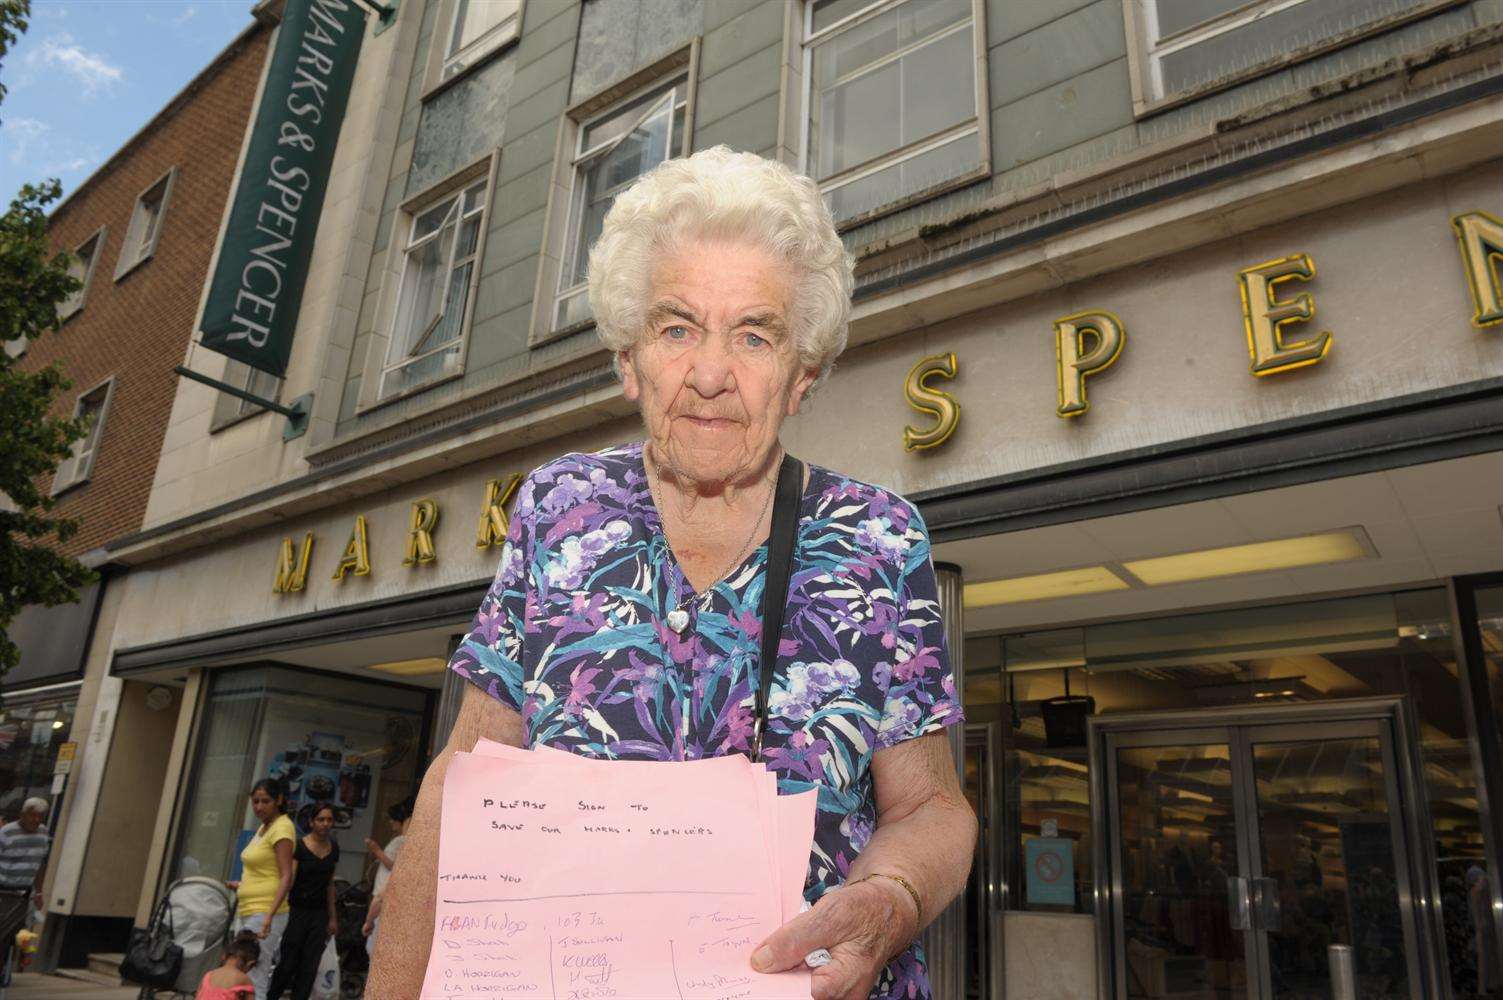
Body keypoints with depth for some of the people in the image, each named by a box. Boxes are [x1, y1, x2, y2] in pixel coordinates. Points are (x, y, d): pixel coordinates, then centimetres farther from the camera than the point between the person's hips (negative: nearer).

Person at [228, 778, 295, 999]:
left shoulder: (282, 827, -12)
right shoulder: (263, 827, 15)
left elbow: (286, 877, -18)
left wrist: (269, 916, -26)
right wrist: (242, 885, 25)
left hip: (263, 914, -9)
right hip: (246, 912, 9)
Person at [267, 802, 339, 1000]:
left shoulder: (333, 848, 7)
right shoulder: (299, 846, -9)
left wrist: (333, 917, 15)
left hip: (319, 913, 5)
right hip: (297, 910, -4)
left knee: (309, 968, 3)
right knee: (288, 963, -2)